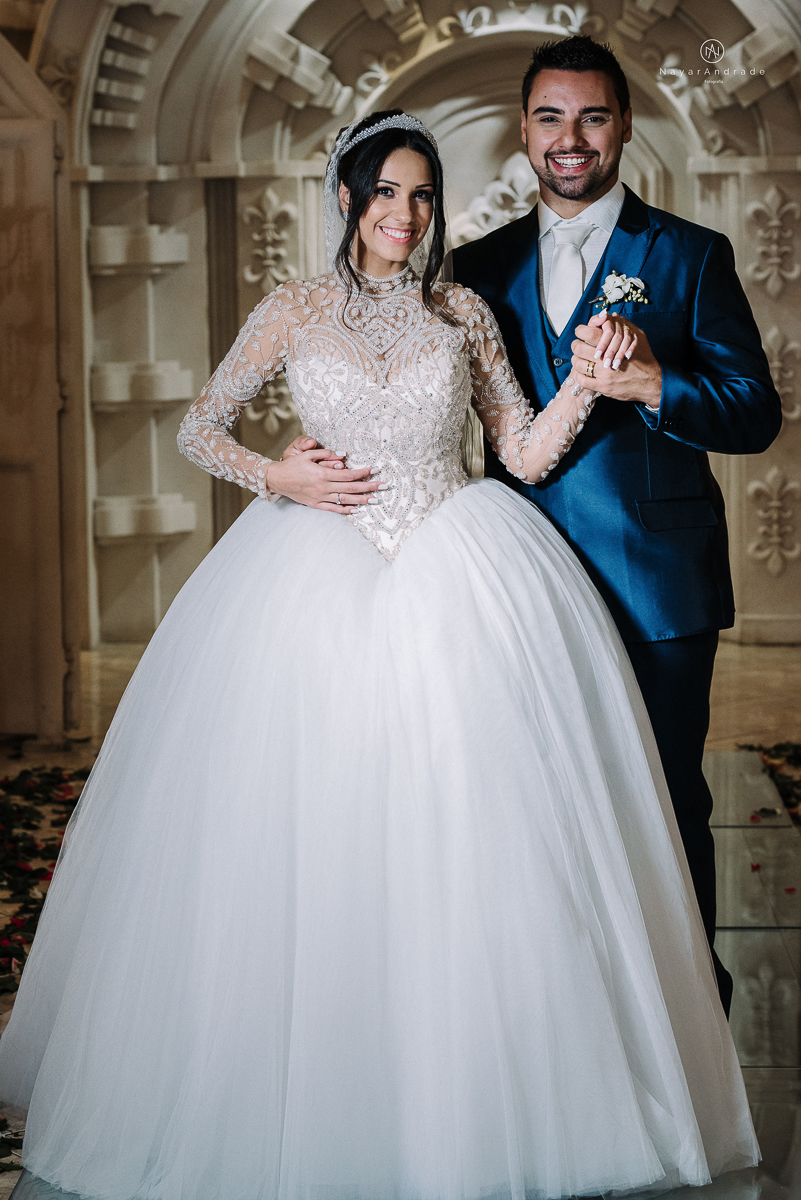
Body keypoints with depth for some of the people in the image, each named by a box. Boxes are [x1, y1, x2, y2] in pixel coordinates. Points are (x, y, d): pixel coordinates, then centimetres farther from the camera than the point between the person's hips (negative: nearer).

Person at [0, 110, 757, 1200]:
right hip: (323, 581, 0)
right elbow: (198, 428, 11)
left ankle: (472, 1105, 10)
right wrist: (274, 477, -6)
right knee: (316, 837, -1)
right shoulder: (295, 312, 7)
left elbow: (527, 453, 8)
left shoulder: (463, 313, 10)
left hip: (460, 578, 1)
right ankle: (311, 1100, 15)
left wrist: (588, 377, -7)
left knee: (469, 839, -4)